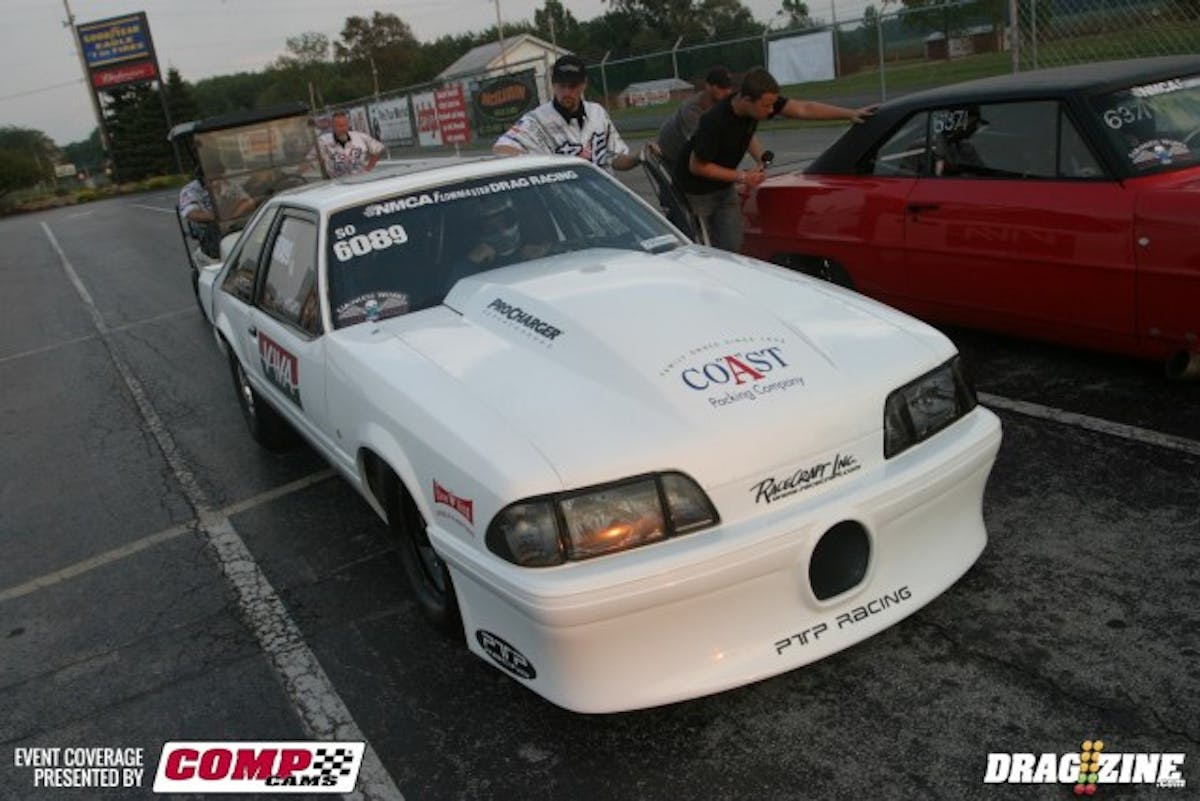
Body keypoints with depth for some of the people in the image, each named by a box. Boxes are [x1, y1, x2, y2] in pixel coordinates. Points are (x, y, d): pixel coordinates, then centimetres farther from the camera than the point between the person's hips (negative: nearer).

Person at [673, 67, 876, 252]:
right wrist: (741, 177, -21)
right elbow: (697, 166, -24)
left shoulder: (758, 105, -14)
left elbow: (803, 109, -6)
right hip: (696, 192, -6)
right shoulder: (715, 121, -33)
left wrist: (850, 114, -7)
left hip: (724, 188, 7)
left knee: (731, 248, 1)